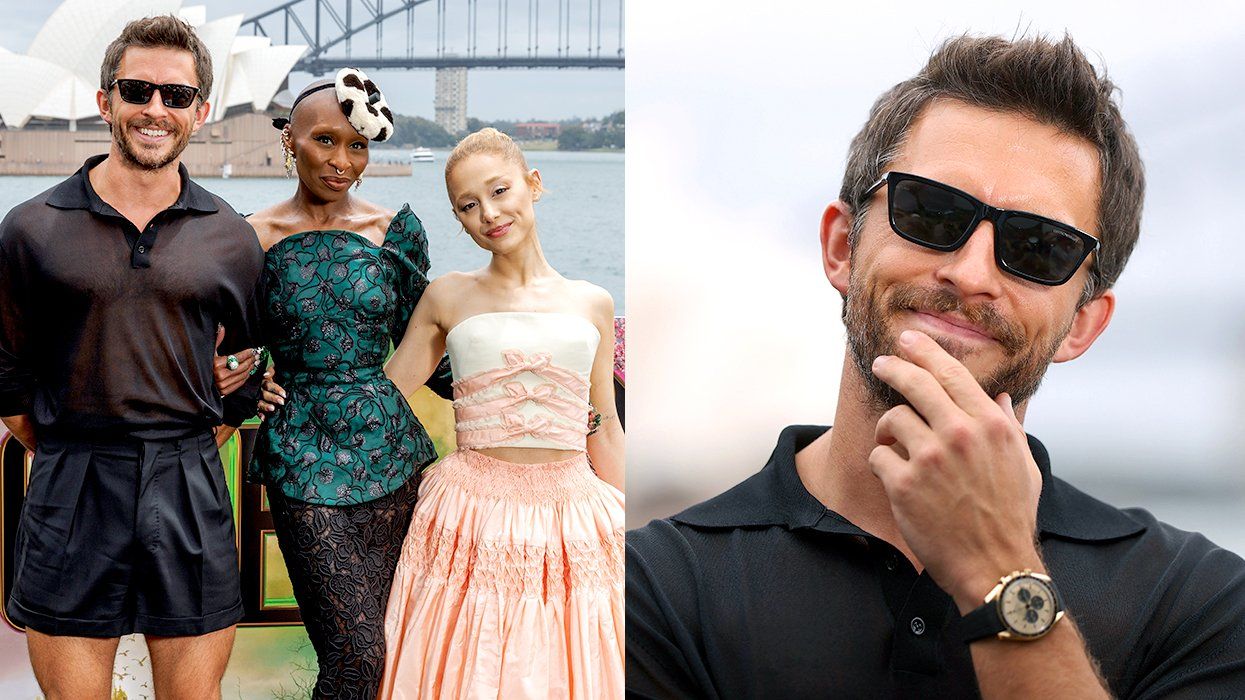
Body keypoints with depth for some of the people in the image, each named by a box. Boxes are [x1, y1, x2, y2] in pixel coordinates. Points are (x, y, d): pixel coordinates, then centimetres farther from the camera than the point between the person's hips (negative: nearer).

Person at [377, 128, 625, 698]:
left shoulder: (591, 304, 8)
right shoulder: (448, 298, 4)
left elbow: (605, 432, 13)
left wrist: (625, 537, 13)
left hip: (573, 515, 1)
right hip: (474, 517, -1)